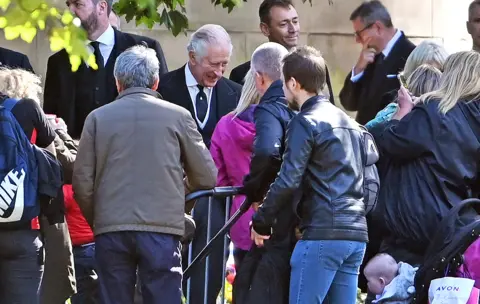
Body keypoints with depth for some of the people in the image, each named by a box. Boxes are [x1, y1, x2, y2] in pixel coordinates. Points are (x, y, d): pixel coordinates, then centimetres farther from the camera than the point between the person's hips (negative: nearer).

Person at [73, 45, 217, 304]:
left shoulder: (98, 117, 6)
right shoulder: (178, 116, 4)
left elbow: (82, 182, 3)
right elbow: (206, 177, 7)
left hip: (110, 230, 1)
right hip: (162, 228, -1)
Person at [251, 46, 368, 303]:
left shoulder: (306, 122, -6)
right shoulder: (349, 123, 21)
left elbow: (288, 182, -13)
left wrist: (261, 222, -3)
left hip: (322, 234, -8)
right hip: (356, 235, 8)